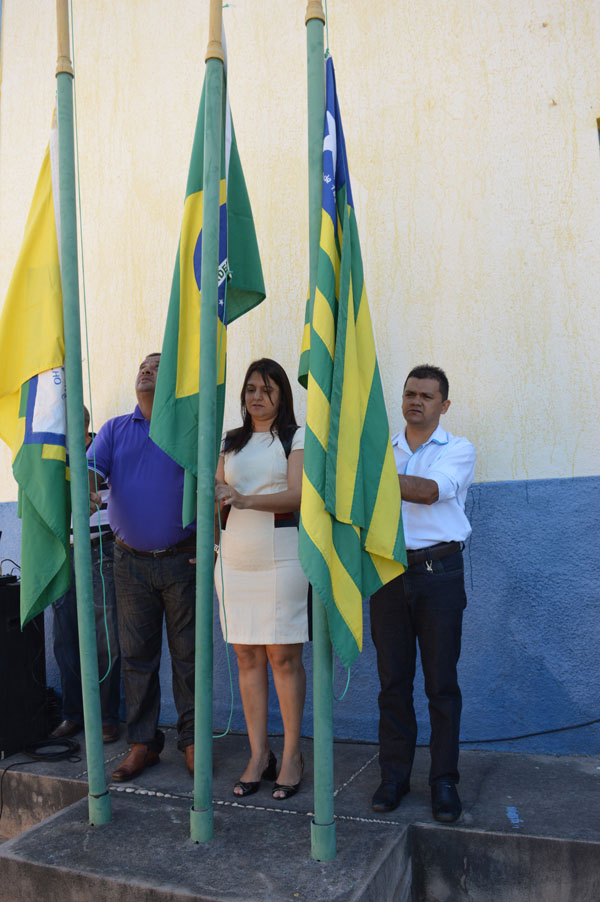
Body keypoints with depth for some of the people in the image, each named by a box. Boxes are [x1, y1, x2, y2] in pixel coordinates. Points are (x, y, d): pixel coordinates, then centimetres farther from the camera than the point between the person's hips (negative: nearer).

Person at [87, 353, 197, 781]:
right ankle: (143, 742, 20)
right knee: (136, 654, 8)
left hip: (182, 557, -2)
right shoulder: (115, 429, 10)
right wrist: (85, 492, -28)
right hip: (131, 560, 3)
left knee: (187, 653, 4)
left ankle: (192, 739, 17)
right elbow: (91, 465, -4)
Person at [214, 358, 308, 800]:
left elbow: (297, 495, -10)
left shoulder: (296, 437, 3)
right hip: (234, 558, 4)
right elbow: (218, 496, 18)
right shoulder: (231, 443, 16)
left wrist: (246, 500, -23)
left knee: (284, 656, -2)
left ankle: (292, 756, 10)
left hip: (281, 556, -4)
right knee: (247, 656, 5)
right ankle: (259, 755, 15)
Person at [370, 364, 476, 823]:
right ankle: (394, 775, 17)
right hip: (388, 572, 3)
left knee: (442, 682, 2)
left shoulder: (459, 450, 4)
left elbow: (430, 491, -15)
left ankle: (444, 781, 13)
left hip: (439, 572, -2)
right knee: (393, 679, 6)